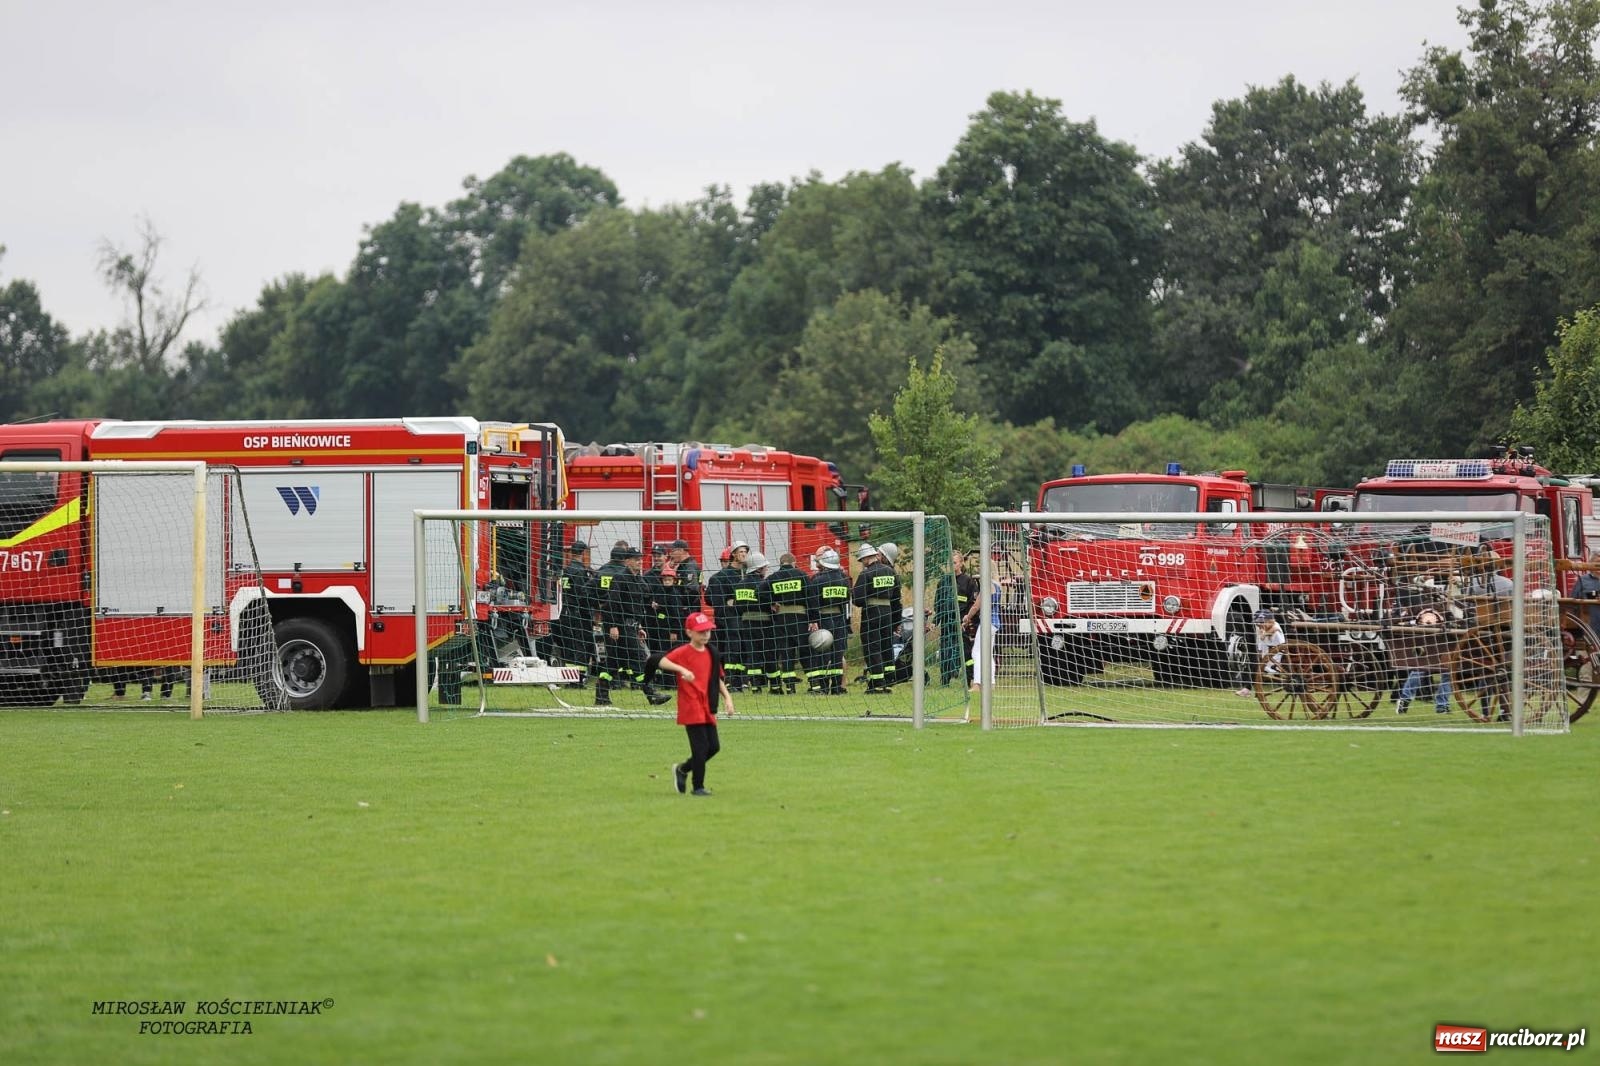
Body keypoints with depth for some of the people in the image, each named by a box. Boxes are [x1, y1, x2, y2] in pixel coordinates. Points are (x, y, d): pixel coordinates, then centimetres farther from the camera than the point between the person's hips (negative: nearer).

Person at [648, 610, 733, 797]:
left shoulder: (712, 653, 11)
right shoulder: (683, 652, -11)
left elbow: (718, 678, 22)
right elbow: (659, 660, -25)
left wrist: (727, 697, 9)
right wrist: (681, 669, -37)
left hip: (708, 708, 7)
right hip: (690, 708, -7)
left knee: (714, 746, 8)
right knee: (701, 747, -8)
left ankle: (682, 769, 29)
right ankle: (698, 786, 6)